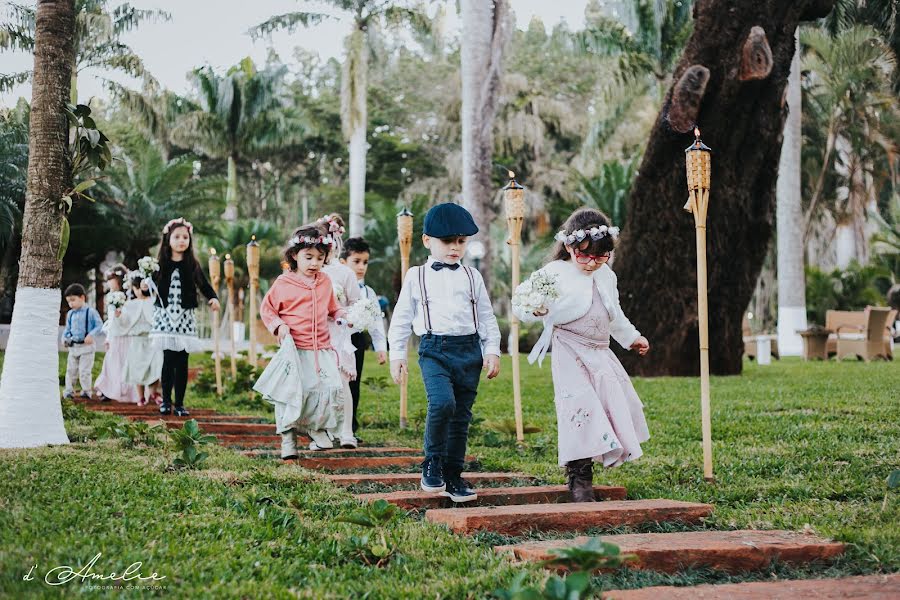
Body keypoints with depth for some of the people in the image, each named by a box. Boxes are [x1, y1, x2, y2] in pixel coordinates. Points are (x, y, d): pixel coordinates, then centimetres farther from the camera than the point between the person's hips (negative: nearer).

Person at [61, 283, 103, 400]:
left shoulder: (91, 312, -9)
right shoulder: (70, 314, 8)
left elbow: (99, 325, -8)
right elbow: (67, 329, 18)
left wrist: (91, 335, -22)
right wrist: (64, 338, 1)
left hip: (86, 346, -6)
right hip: (73, 346, 6)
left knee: (84, 371, -5)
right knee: (71, 370, 9)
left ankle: (86, 391, 7)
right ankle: (69, 391, 18)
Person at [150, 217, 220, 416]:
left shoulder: (192, 265, 4)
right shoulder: (160, 265, 2)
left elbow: (204, 285, 8)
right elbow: (152, 286, 10)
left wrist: (213, 298, -9)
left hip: (185, 318, 1)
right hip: (165, 316, -1)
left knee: (182, 361, 2)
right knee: (168, 360, -5)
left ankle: (179, 404, 9)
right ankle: (166, 400, 9)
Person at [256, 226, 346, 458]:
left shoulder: (325, 282, 10)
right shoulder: (283, 283, -3)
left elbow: (332, 307, 24)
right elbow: (266, 308, 6)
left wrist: (342, 316, 3)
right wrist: (278, 325, -11)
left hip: (322, 350, 4)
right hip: (294, 350, -3)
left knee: (329, 391, -4)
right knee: (291, 394, -4)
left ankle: (318, 430, 19)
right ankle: (288, 439, 9)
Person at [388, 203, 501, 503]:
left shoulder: (471, 276, 13)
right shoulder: (417, 276, 6)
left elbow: (487, 317, 15)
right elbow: (401, 318, 9)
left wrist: (492, 351, 7)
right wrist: (397, 355, 4)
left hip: (469, 349, 3)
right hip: (434, 350, -3)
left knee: (461, 416, 4)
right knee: (442, 403, -26)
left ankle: (453, 477, 15)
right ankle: (432, 462, -7)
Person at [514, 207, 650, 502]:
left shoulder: (607, 277, 12)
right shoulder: (555, 274, -10)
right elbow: (521, 307, -16)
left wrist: (632, 337, 39)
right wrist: (535, 310, -37)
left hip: (600, 355, 8)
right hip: (570, 356, -8)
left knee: (617, 405, 6)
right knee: (580, 406, -17)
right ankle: (579, 476, -10)